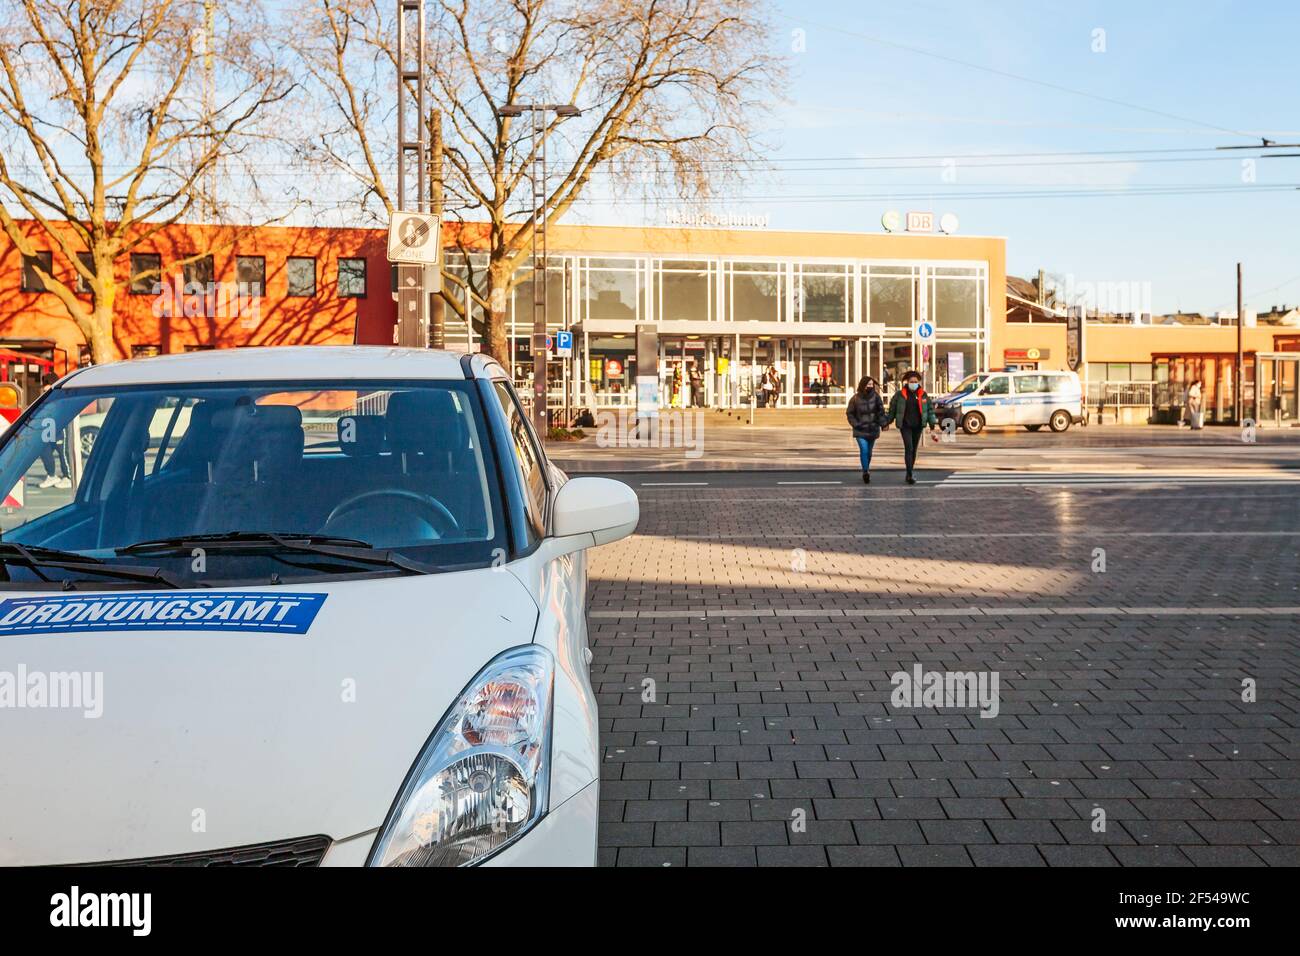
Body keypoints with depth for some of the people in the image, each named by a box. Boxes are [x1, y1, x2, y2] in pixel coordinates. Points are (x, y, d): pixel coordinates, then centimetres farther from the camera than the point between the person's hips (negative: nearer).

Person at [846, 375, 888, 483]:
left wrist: (882, 423, -13)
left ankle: (866, 470, 32)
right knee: (864, 450, -16)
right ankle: (865, 472, -13)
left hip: (873, 429, 2)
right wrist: (855, 424, -7)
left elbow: (881, 411, -2)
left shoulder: (876, 396, -4)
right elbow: (849, 413, 3)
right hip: (860, 430, -2)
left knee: (869, 452, 14)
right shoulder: (856, 398, -5)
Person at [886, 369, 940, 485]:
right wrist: (886, 422, 7)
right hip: (905, 426, -3)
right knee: (909, 448, -14)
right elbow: (892, 410, 5)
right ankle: (910, 475, -15)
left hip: (918, 426, 3)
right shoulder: (900, 395, -3)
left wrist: (933, 427, 2)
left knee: (914, 450, 10)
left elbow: (930, 410, 6)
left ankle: (909, 474, 22)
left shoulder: (923, 395, 3)